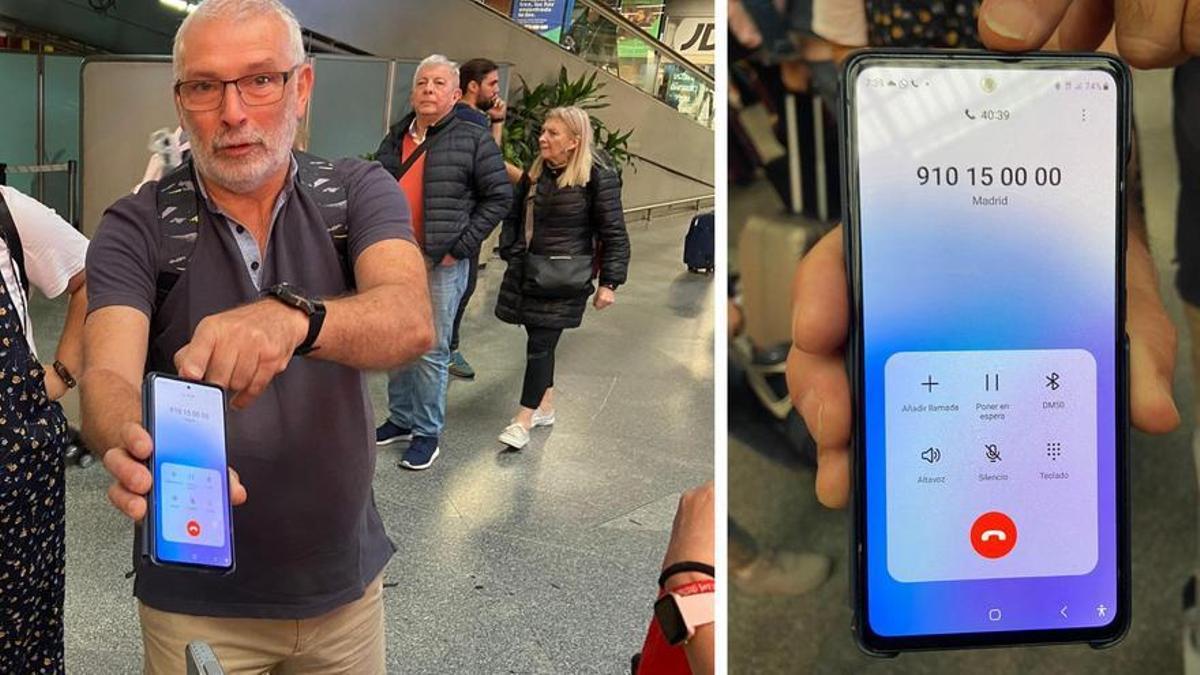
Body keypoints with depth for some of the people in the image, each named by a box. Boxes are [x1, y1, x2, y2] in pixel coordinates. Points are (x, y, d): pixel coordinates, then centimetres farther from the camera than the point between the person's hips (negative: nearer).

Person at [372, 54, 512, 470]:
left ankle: (427, 432, 15)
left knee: (431, 353, 1)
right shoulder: (394, 140, 11)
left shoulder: (473, 140, -6)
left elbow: (499, 197, -7)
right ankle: (401, 419, 31)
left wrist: (460, 247, -10)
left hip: (440, 265, -6)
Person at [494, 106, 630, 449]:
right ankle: (546, 406, 31)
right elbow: (514, 216, 20)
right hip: (528, 273, 6)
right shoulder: (535, 172, 7)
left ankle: (524, 421, 2)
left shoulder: (598, 179, -12)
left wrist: (609, 283, -13)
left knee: (541, 343, -6)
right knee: (541, 341, 14)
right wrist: (510, 252, 8)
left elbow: (614, 235, -10)